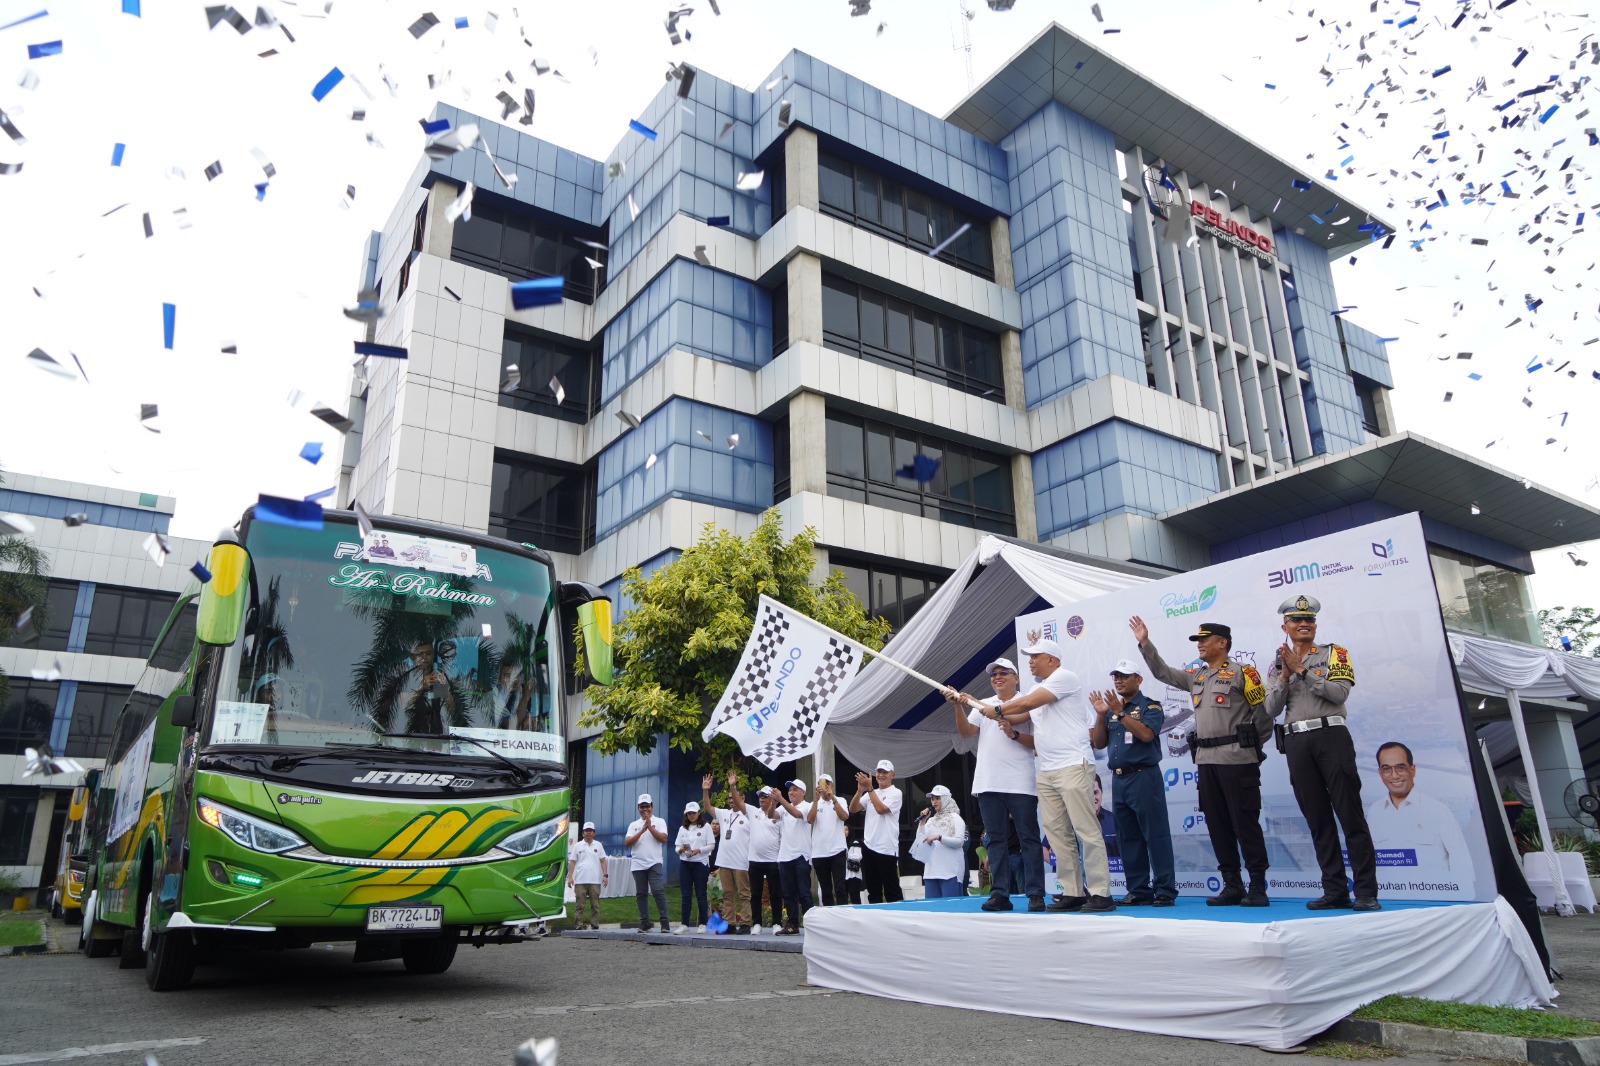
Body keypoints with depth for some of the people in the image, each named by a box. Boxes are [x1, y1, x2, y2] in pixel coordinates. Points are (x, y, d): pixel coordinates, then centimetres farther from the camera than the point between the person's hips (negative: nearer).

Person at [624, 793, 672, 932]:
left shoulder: (659, 822, 8)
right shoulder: (633, 825, 15)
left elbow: (663, 839, -7)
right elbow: (627, 843, 1)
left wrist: (650, 826, -9)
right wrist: (642, 830, -8)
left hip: (654, 863, -3)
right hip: (638, 864, 3)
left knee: (658, 891, -13)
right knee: (641, 894, 5)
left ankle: (665, 923, -8)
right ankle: (644, 923, 12)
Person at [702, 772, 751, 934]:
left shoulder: (747, 814, -3)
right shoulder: (724, 814, 14)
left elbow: (739, 803, -21)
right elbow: (707, 807, 10)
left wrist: (733, 786, -33)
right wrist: (705, 790, -4)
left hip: (741, 862, -6)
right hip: (724, 861, 6)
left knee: (744, 894, -2)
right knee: (727, 894, 9)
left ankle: (744, 924, 0)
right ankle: (729, 923, 14)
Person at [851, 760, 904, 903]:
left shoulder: (896, 793, -4)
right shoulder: (870, 794, 15)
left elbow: (881, 809, -18)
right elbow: (853, 809, 4)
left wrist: (869, 788, -15)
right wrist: (860, 790, -11)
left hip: (887, 849, -6)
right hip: (869, 847, 6)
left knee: (892, 891, -1)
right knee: (873, 890, 11)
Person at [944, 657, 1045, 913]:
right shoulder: (983, 705, 16)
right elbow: (965, 731, 2)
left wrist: (1014, 734, -16)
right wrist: (958, 706, -13)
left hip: (1021, 784, -4)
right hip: (988, 783, 4)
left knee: (1028, 838, -2)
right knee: (995, 839, 6)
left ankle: (1035, 894, 2)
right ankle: (1000, 893, 10)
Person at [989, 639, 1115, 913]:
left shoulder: (1064, 677, -6)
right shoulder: (1039, 688, 22)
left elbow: (1028, 703, -14)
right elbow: (1020, 715, 15)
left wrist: (997, 710, -2)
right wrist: (987, 708, 5)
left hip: (1073, 766, -9)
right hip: (1046, 772, 9)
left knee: (1086, 830, -8)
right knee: (1057, 833, 5)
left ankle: (1100, 893, -5)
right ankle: (1073, 892, 10)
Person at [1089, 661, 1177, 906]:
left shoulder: (1150, 706, -1)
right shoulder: (1111, 709, 16)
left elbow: (1146, 734, -19)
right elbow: (1098, 743, 10)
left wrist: (1120, 713, -19)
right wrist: (1100, 715, -2)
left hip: (1144, 776, -6)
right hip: (1118, 779, 6)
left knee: (1155, 835, -4)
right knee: (1128, 838, 8)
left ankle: (1165, 889, 1)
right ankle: (1138, 890, 15)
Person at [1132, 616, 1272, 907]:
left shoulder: (1241, 672, -4)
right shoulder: (1196, 676, 16)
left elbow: (1263, 712, -3)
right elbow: (1163, 673, 19)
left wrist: (1250, 746, 2)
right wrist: (1145, 643, 11)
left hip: (1236, 761, -7)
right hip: (1206, 761, 7)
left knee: (1245, 823, -5)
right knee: (1217, 825, 8)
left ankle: (1258, 887, 3)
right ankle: (1232, 886, 15)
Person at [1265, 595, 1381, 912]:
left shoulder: (1333, 653, 7)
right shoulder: (1277, 666, 15)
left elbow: (1340, 692, -9)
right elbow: (1271, 710, 5)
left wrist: (1302, 670, -11)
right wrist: (1285, 675, -5)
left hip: (1331, 735, -3)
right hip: (1296, 743, 4)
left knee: (1351, 815, -5)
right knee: (1318, 820, 5)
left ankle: (1366, 892, -1)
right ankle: (1335, 891, 10)